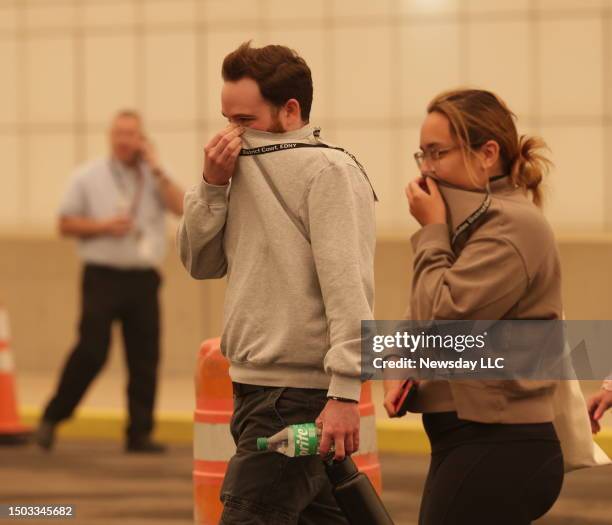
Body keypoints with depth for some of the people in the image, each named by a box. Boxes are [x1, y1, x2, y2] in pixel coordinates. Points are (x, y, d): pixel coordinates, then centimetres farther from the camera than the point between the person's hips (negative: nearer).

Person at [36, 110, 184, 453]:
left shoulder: (155, 178, 11)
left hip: (143, 278, 3)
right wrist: (103, 226, -10)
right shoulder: (89, 178, 6)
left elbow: (180, 207, -7)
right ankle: (52, 418, 2)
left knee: (145, 358, 1)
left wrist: (155, 168, -8)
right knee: (92, 351, -12)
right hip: (103, 275, -3)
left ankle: (140, 434, 8)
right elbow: (66, 224, 5)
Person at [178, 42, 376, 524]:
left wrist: (345, 393, -26)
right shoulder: (246, 171, 14)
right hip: (257, 388, 9)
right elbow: (200, 263, 13)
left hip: (296, 396, -9)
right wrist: (212, 186, -3)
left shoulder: (329, 172, -12)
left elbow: (348, 287, -19)